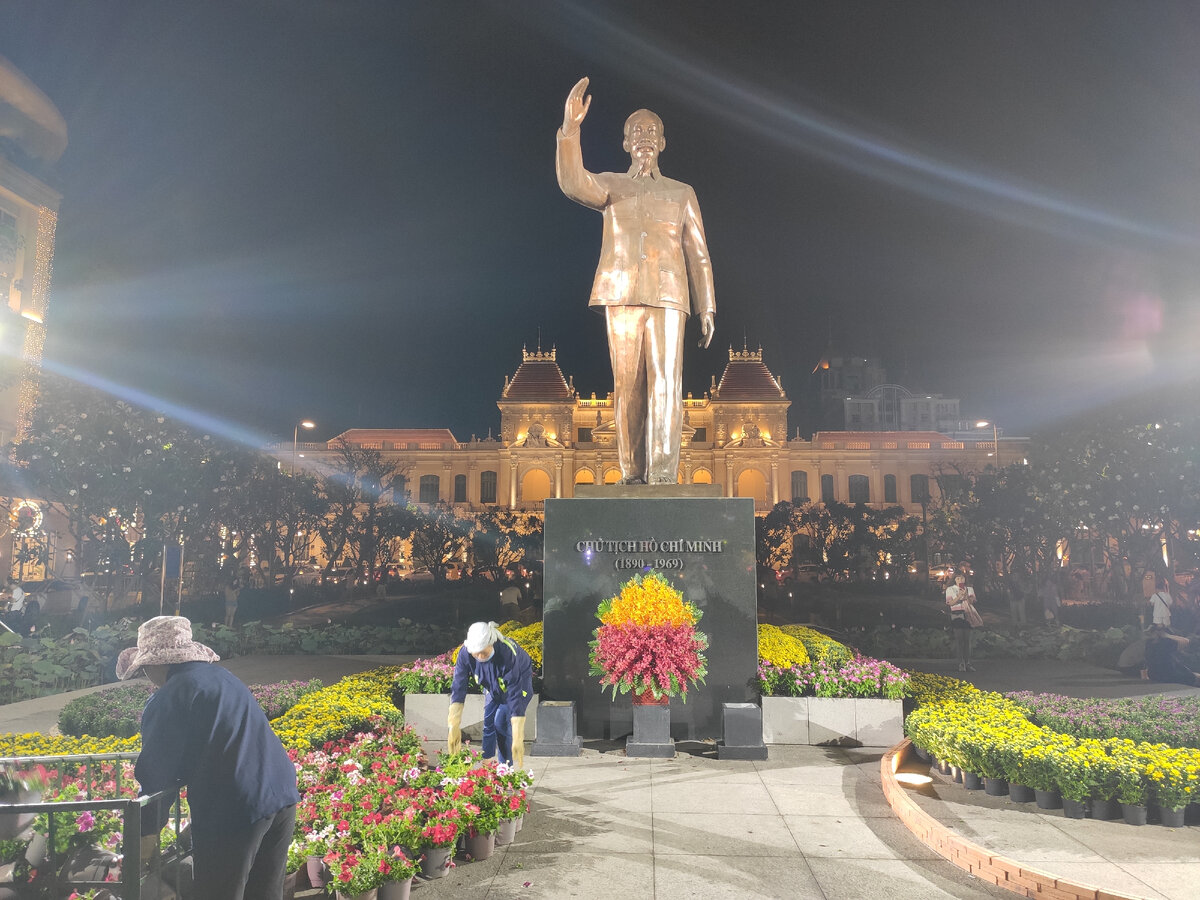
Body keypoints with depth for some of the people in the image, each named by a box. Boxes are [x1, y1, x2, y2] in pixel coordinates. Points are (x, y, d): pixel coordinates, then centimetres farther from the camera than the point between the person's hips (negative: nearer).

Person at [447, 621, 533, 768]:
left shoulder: (508, 654, -41)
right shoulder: (465, 653, -30)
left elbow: (515, 696, -41)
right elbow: (458, 689, -28)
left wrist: (517, 740, -43)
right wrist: (454, 727, -35)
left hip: (519, 682, -4)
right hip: (493, 687, 4)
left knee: (501, 721, -17)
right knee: (488, 722, -5)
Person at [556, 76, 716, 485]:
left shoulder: (682, 193, 19)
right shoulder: (610, 185, 16)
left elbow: (698, 255, 15)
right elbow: (573, 183, -7)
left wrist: (707, 308, 6)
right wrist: (570, 127, -19)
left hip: (667, 296, 0)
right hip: (621, 294, 0)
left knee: (666, 382, -12)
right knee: (628, 387, -3)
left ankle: (663, 475, -16)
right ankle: (632, 474, 3)